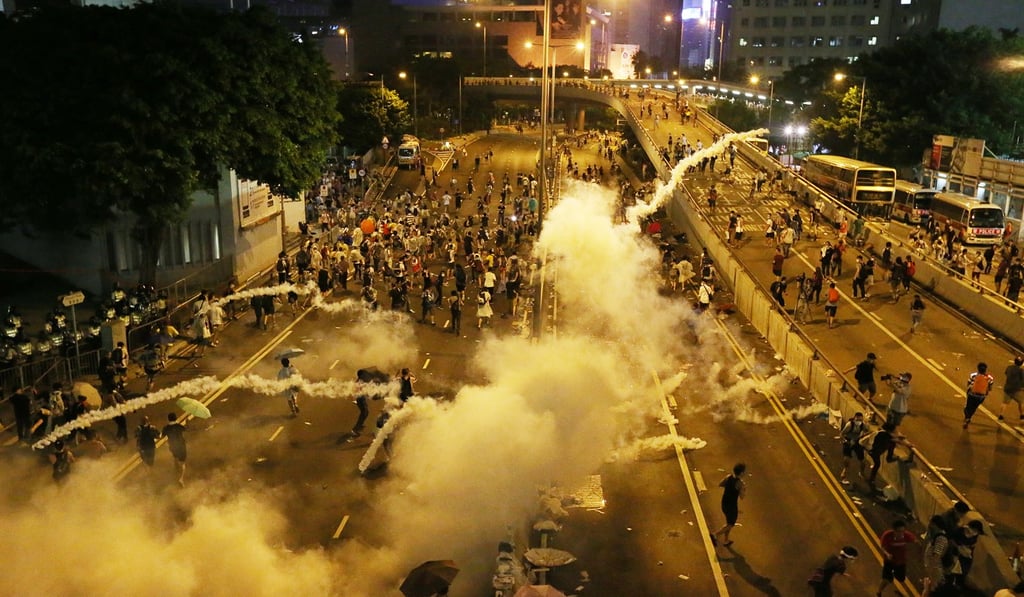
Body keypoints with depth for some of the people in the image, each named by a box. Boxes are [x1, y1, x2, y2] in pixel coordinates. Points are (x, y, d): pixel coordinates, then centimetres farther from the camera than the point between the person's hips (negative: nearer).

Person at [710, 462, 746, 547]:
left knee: (729, 522, 26)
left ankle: (726, 541, 36)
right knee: (731, 524, 13)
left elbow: (720, 484, 6)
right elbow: (742, 497, -18)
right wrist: (744, 489, -1)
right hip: (732, 506, -7)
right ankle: (715, 535, -5)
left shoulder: (728, 476, -6)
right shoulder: (740, 483, -24)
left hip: (724, 504, 7)